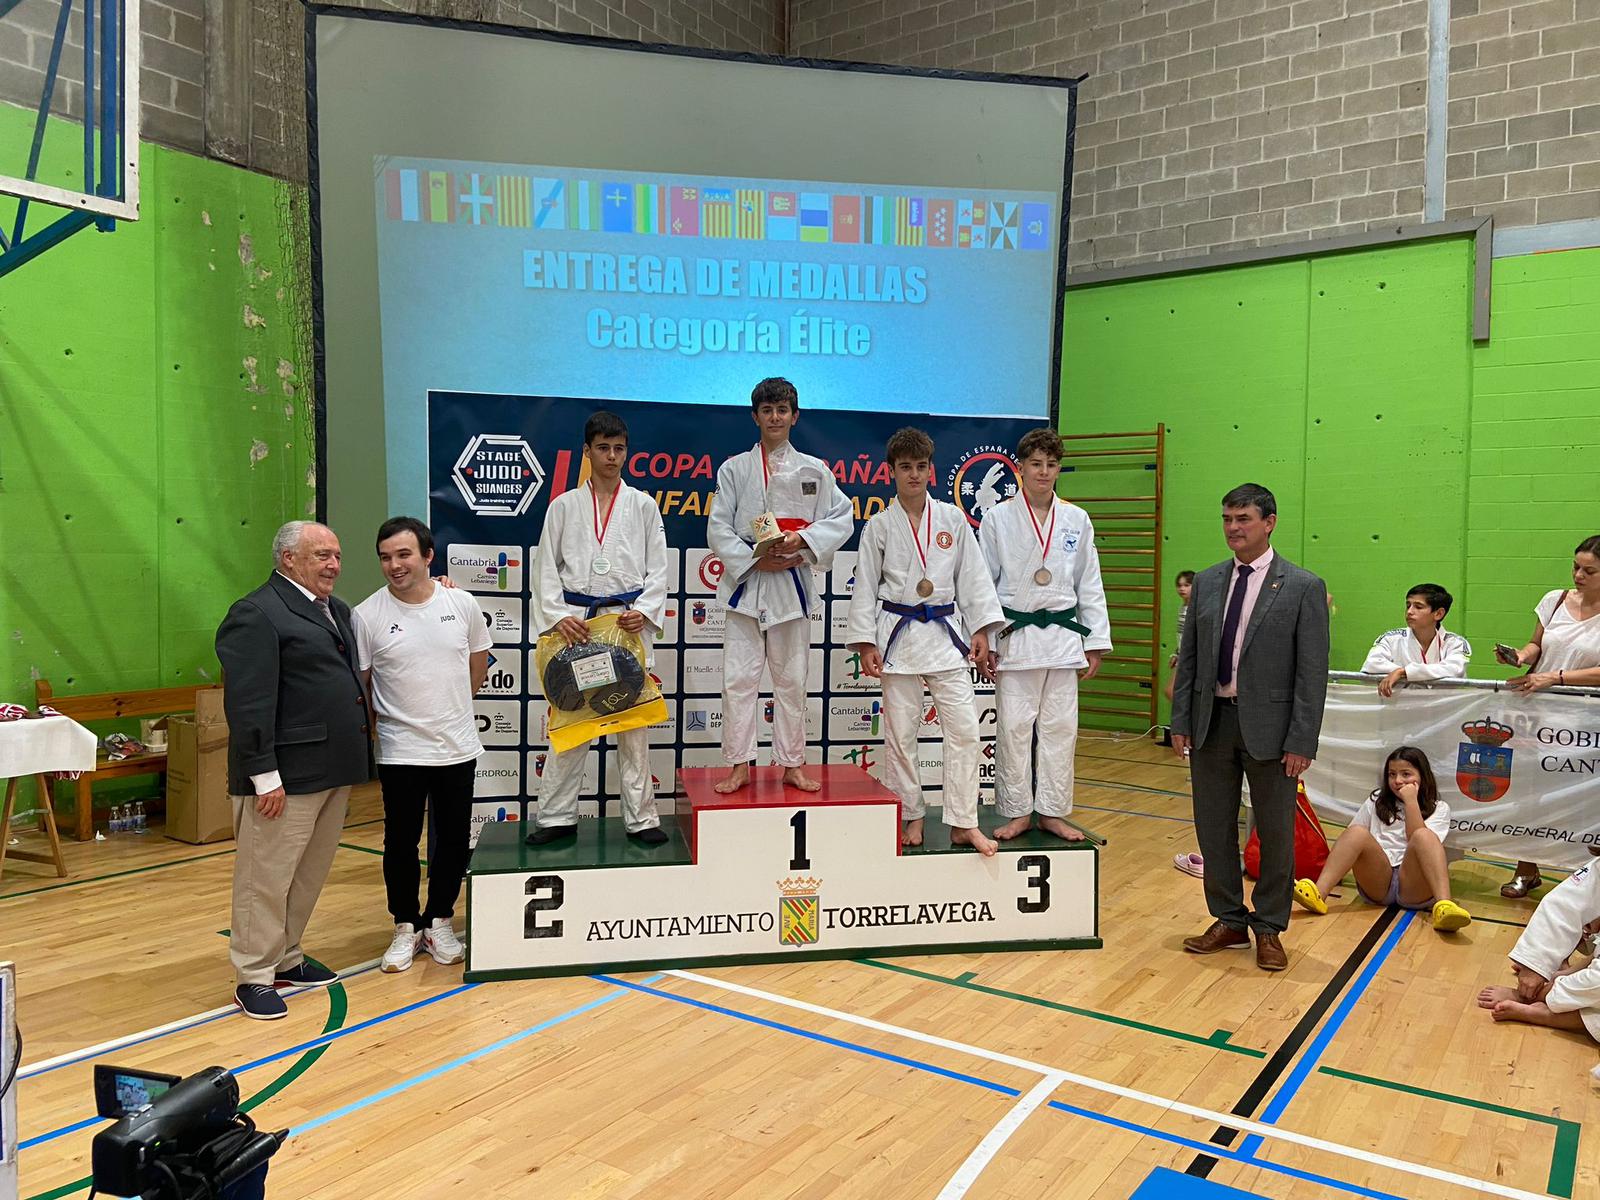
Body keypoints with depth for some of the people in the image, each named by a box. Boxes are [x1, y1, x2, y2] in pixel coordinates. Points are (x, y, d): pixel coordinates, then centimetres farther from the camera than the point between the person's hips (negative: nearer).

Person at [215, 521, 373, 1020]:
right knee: (267, 877, 2)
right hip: (287, 775, -9)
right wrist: (264, 774, -20)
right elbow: (248, 702, -17)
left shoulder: (337, 610, 16)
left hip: (334, 771, 9)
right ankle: (254, 978, 14)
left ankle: (287, 960, 31)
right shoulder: (256, 614, -11)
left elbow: (350, 678, 26)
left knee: (310, 873, 17)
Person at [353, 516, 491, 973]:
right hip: (401, 752, -2)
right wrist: (386, 721, 1)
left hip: (458, 747, 2)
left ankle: (439, 922, 29)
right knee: (401, 842, 8)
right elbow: (358, 684, -1)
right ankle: (405, 927, 26)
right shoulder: (368, 615, -9)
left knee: (454, 841, 11)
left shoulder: (463, 604, -3)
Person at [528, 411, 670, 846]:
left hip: (629, 621, 0)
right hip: (575, 621, 0)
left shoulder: (643, 505, 8)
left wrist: (644, 611, -10)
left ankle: (641, 818, 11)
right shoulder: (564, 506, 8)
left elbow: (657, 569, 6)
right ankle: (557, 817, 13)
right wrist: (558, 616, -9)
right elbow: (545, 568, 5)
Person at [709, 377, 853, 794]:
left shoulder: (814, 471, 7)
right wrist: (756, 560, -12)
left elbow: (841, 519, 3)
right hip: (746, 583, 0)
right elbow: (719, 528, 1)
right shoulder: (734, 469, 6)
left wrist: (802, 539, -13)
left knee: (791, 679, 6)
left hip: (793, 584, 1)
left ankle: (793, 765, 16)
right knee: (739, 678, -3)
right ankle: (739, 766, 7)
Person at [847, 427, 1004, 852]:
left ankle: (964, 824, 5)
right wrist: (866, 643, -4)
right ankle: (911, 817, 20)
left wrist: (981, 630, 0)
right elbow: (866, 586, 1)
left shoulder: (952, 519, 5)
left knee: (964, 727, -3)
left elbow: (972, 576, 6)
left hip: (945, 632, 2)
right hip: (898, 634, -1)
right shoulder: (880, 525, 0)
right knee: (900, 733, 4)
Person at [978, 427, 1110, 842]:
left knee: (1060, 727, 7)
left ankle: (1051, 812, 19)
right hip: (1015, 636, -2)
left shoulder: (1077, 520, 6)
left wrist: (1095, 644, 6)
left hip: (1062, 635, 3)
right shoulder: (998, 519, -1)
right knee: (1014, 727, 1)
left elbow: (1090, 586, 9)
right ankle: (1017, 812, 15)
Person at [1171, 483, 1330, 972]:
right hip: (1211, 721, 4)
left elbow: (1313, 672, -9)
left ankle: (1269, 928, 25)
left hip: (1268, 725, -4)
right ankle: (1228, 921, 28)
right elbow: (1188, 657, 9)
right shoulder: (1206, 582, 6)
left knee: (1275, 832, 9)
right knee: (1214, 827, 11)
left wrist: (1301, 741, -13)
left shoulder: (1303, 587, -6)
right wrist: (1180, 720, 4)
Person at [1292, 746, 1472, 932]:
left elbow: (1416, 839, -5)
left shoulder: (1439, 809, 15)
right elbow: (1350, 838, 19)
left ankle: (1443, 906, -52)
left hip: (1415, 888, -2)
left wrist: (1411, 801, -6)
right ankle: (1318, 894, -48)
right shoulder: (1377, 801, 22)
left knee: (1423, 837, -29)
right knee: (1357, 833, -26)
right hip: (1376, 882, 2)